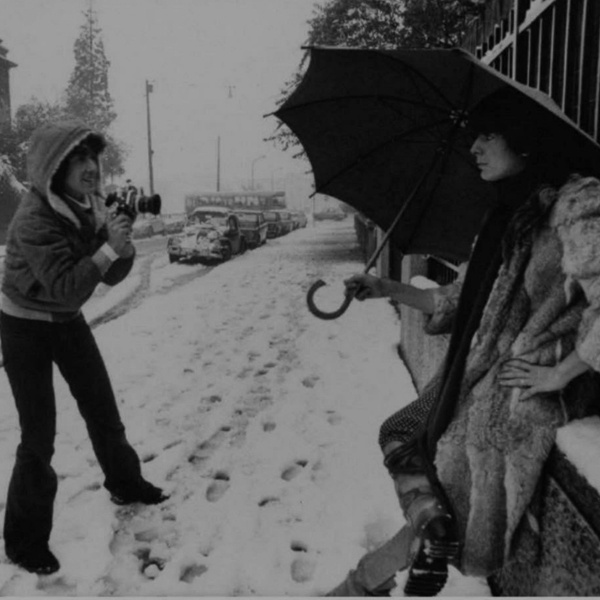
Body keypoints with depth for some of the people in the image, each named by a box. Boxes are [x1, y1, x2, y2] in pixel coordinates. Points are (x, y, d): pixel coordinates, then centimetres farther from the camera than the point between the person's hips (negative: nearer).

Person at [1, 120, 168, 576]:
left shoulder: (91, 206, -4)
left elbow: (111, 277, -2)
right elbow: (65, 286, -31)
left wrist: (125, 248, -21)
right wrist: (109, 247, -34)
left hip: (68, 320, 7)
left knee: (102, 407, 14)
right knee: (39, 434, -6)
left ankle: (126, 484, 37)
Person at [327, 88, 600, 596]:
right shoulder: (504, 218, 11)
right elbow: (459, 302, 15)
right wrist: (388, 288, 10)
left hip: (526, 389, -8)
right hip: (478, 376, 8)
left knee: (452, 491, -1)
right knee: (400, 436, 3)